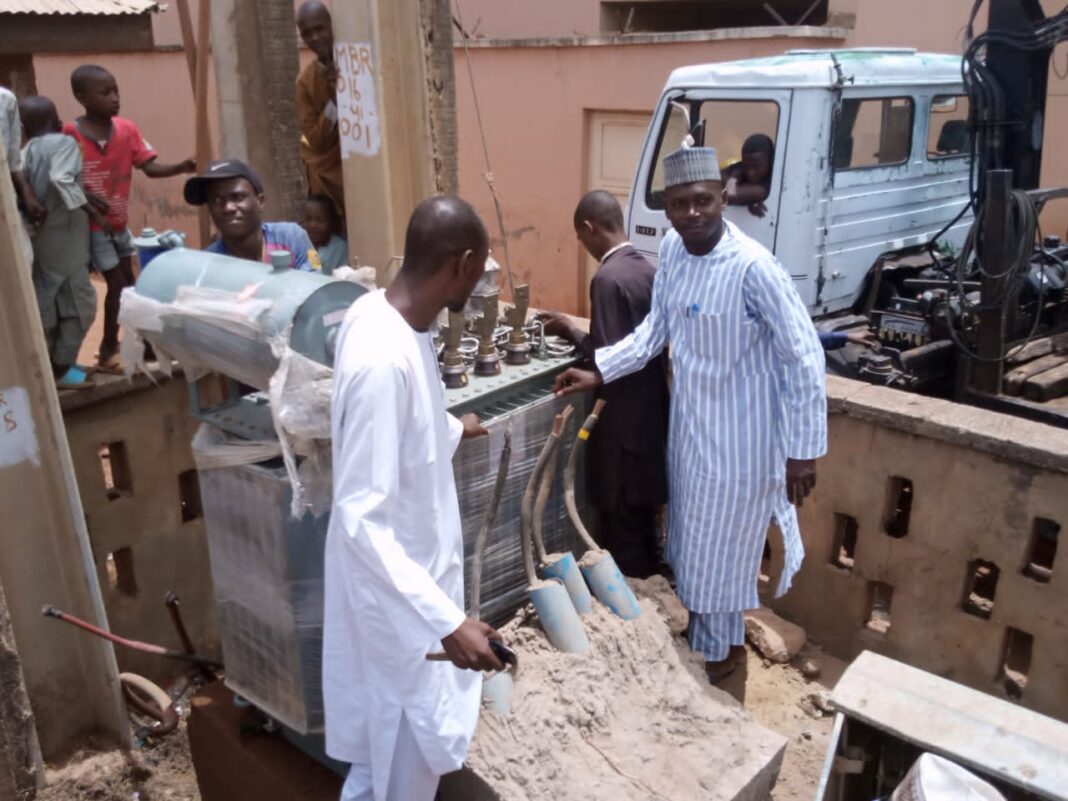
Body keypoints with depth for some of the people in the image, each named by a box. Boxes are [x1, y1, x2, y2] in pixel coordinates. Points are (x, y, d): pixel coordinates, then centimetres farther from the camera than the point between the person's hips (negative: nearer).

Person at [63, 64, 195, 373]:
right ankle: (108, 351, 11)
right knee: (117, 283, -5)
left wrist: (181, 167, -28)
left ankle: (114, 343, 32)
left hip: (118, 223, 6)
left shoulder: (127, 129, -5)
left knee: (128, 282, 13)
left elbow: (150, 167, -11)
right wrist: (85, 196, -27)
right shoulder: (70, 134, -16)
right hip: (92, 224, -5)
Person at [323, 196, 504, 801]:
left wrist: (451, 429, 36)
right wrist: (447, 621, -34)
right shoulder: (385, 358, -34)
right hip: (397, 592, -9)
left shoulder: (382, 313, -4)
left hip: (412, 563, 9)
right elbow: (362, 519, -32)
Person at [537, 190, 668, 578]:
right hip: (651, 410, 9)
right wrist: (581, 331, 14)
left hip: (624, 418, -9)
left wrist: (570, 330, -8)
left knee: (621, 519, 5)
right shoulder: (647, 269, 7)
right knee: (646, 508, 20)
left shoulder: (608, 278, -21)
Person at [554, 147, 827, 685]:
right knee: (695, 539, 22)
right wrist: (599, 373, -3)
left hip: (738, 434, -7)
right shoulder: (671, 248, -3)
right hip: (689, 423, 7)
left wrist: (803, 449, -19)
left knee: (720, 545, 9)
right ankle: (712, 638, 44)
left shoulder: (751, 266, -25)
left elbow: (803, 357, -21)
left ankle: (720, 651, 33)